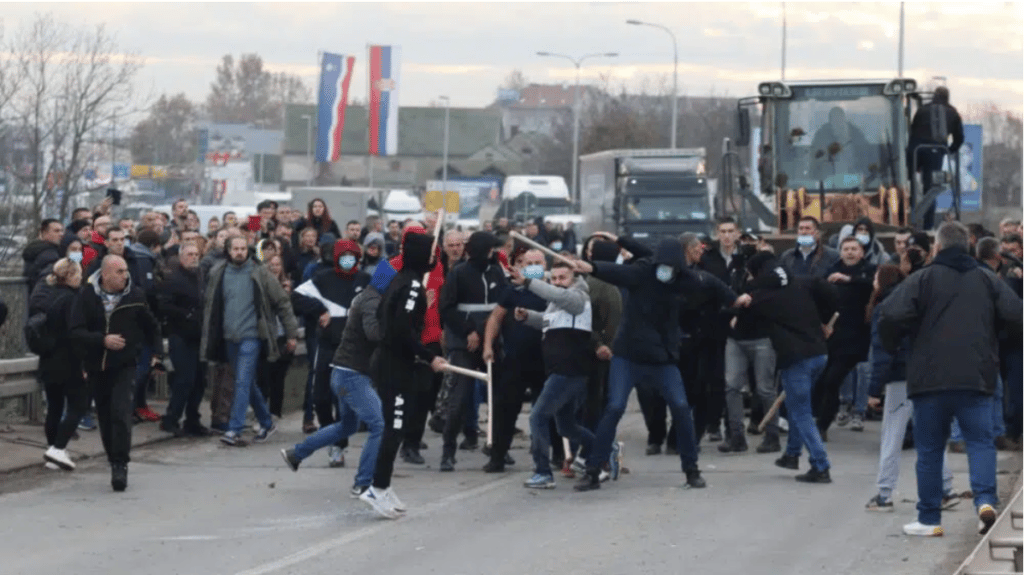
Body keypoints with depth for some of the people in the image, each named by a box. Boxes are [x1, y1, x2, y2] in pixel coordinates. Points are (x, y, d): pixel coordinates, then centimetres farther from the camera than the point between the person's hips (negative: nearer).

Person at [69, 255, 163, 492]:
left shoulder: (135, 296, -2)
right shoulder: (86, 296, -5)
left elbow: (151, 327, 15)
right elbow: (75, 331, -13)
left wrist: (156, 351, 10)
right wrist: (103, 340, -23)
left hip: (124, 365, -2)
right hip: (97, 366, 2)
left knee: (120, 412, -17)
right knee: (105, 417, 9)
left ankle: (120, 464, -14)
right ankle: (114, 460, 23)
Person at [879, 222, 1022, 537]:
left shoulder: (923, 279, -2)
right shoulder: (987, 279, 8)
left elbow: (891, 316, -13)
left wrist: (891, 346, 7)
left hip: (931, 379, -1)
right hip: (977, 378, 2)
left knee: (930, 448, 7)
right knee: (980, 441, 5)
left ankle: (929, 519, 10)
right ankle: (985, 499, -18)